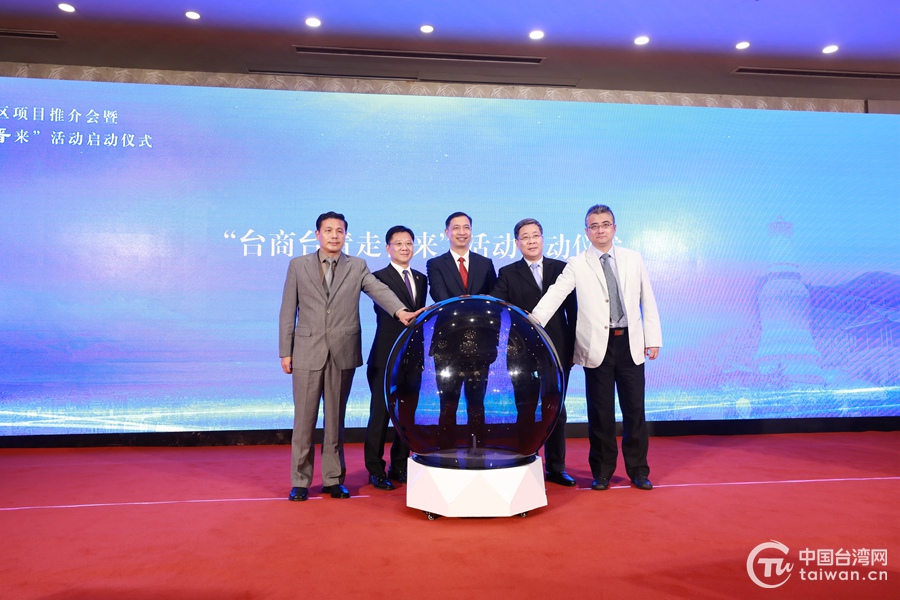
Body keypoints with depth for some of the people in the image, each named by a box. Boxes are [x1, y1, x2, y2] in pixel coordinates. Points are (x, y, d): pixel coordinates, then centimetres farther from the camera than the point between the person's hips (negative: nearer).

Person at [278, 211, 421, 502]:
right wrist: (285, 352, 1)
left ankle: (333, 479, 22)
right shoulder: (298, 265, 6)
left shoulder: (357, 266, 7)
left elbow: (380, 290, -10)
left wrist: (400, 310, -29)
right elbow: (288, 312, 5)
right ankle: (300, 481, 18)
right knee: (304, 420, 5)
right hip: (307, 353, 0)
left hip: (343, 354, 1)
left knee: (336, 419, 10)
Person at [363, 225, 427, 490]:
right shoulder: (379, 277, -4)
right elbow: (386, 311, -18)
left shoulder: (421, 279, 15)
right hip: (386, 359, -5)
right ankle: (375, 470, 15)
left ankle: (399, 466, 25)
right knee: (380, 415, 2)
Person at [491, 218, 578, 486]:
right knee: (525, 410, 6)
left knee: (556, 410, 10)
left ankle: (556, 468, 22)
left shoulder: (561, 268, 7)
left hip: (558, 351, 2)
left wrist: (573, 347, 2)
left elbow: (571, 309, 6)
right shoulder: (508, 273, 4)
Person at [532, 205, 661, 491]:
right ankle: (602, 471, 20)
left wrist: (653, 338, 5)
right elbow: (553, 296, -10)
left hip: (630, 343, 2)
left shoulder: (633, 259, 9)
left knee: (634, 409, 7)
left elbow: (648, 300, 10)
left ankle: (638, 470, 22)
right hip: (597, 346, -2)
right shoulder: (577, 265, 1)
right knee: (601, 412, 5)